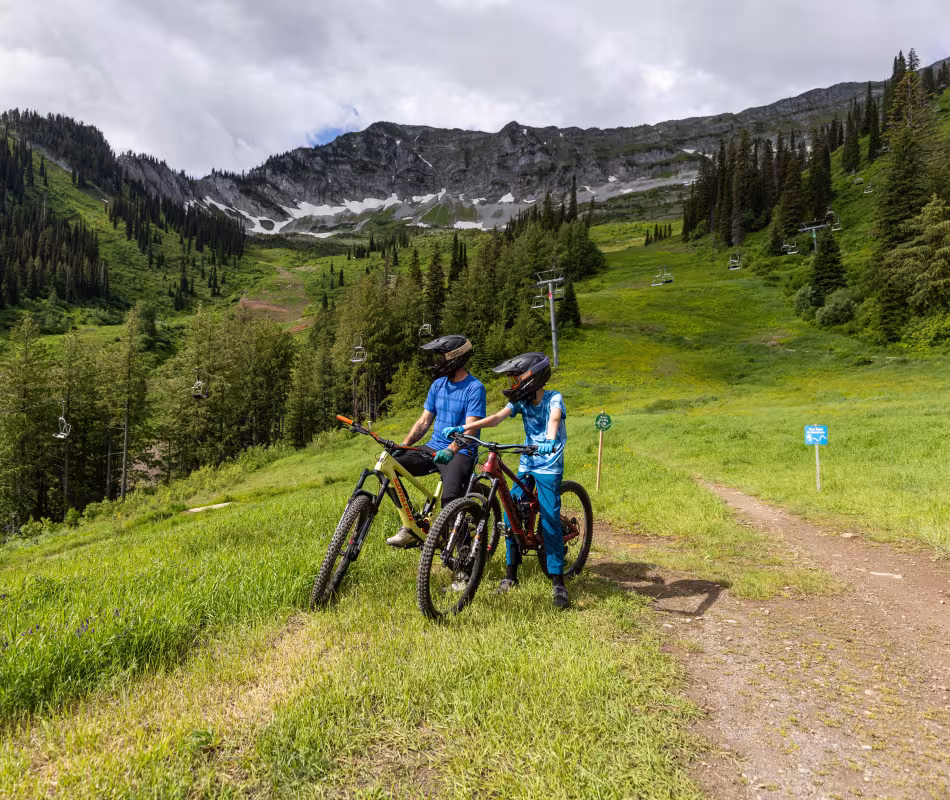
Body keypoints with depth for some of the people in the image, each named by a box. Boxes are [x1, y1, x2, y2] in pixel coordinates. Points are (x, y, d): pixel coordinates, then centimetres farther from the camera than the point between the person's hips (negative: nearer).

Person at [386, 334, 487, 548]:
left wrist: (450, 450, -37)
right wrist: (403, 445, -4)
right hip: (433, 448, 7)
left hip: (460, 453, -6)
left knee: (450, 499, -32)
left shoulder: (475, 388, -10)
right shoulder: (438, 384, 11)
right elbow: (424, 421, 11)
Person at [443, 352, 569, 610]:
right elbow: (498, 417, -10)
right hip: (526, 465, 6)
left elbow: (554, 419, -32)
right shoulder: (522, 401, 3)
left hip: (549, 467, -5)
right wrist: (463, 427, -24)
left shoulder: (553, 398, -11)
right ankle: (511, 574, 15)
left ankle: (558, 583, -3)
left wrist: (550, 441, -54)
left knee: (550, 521, -11)